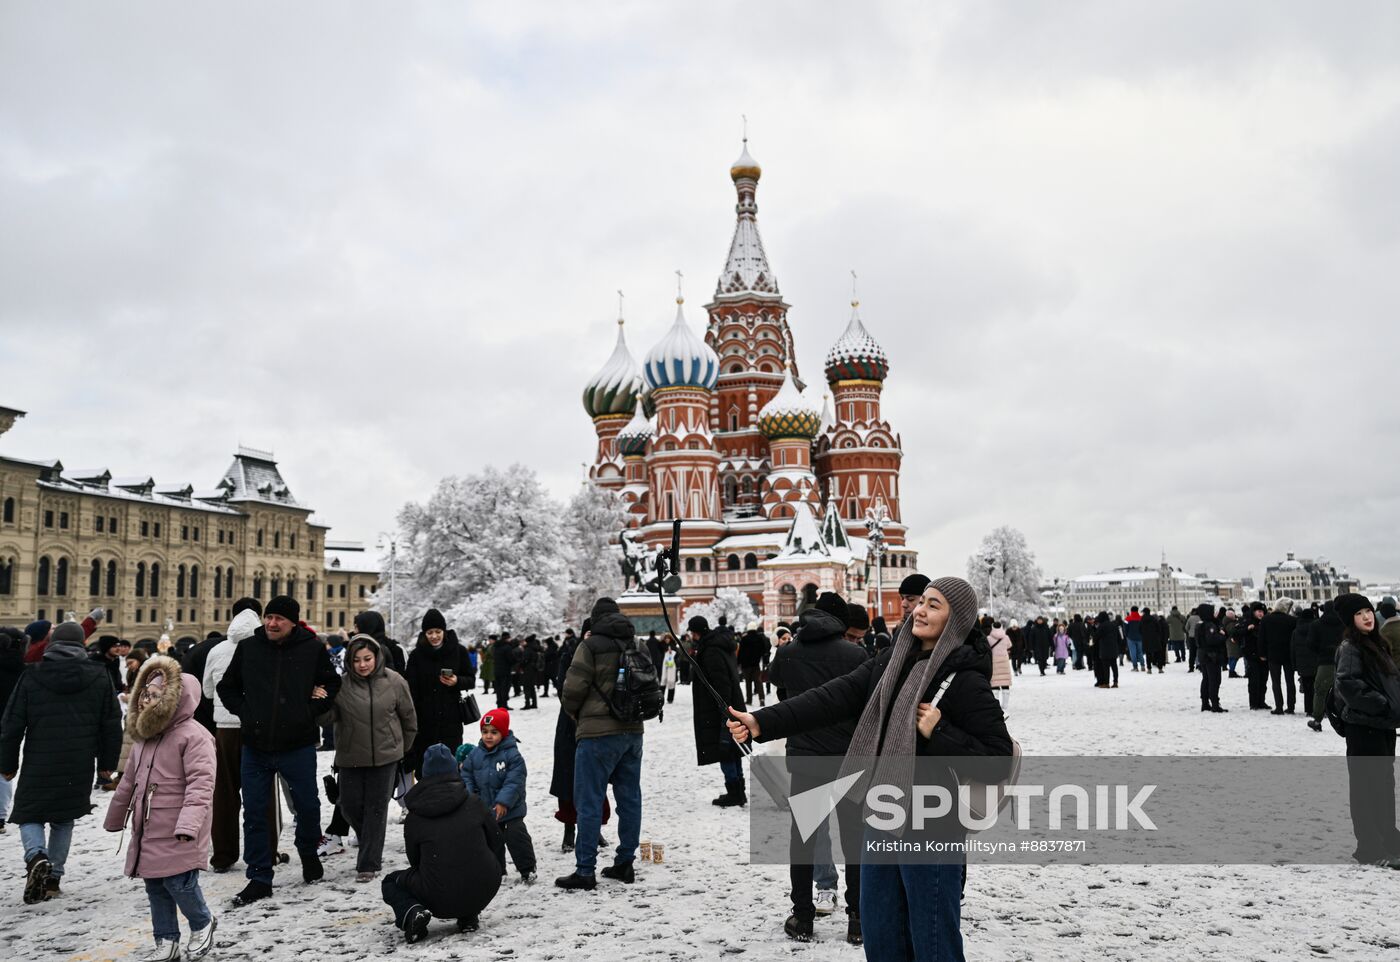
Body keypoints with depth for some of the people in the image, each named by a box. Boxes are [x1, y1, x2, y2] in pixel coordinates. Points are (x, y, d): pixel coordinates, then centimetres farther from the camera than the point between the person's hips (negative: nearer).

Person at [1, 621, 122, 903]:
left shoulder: (31, 676, -3)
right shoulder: (99, 678, 2)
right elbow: (112, 724, 5)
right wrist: (107, 763, 15)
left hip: (39, 765, -2)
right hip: (79, 766, 2)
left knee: (29, 814, 12)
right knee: (64, 818, 16)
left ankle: (36, 857, -16)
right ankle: (53, 878, 17)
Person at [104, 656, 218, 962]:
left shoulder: (193, 736, -16)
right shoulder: (145, 736, 12)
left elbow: (200, 784, -23)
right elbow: (130, 782, 24)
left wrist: (188, 824, -32)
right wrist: (114, 818, 30)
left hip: (177, 835, -8)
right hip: (147, 831, 8)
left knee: (179, 882, -7)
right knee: (155, 887, 13)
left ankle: (202, 925, 20)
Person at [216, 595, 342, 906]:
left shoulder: (312, 648, -3)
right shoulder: (248, 647, 1)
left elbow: (332, 684, 8)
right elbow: (226, 687, 13)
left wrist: (311, 711, -4)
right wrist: (244, 712, -1)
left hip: (298, 745, -1)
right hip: (256, 747, 2)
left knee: (307, 806, 10)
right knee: (254, 813, 5)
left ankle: (309, 853, 38)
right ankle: (259, 878, 17)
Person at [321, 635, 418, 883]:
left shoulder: (394, 682, -7)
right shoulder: (341, 684, -7)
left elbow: (409, 717, 5)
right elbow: (329, 717, -8)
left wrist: (403, 747, 13)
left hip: (385, 756, -1)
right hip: (350, 757, 1)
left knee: (376, 808, 3)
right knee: (350, 806, 8)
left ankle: (368, 864, 12)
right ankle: (371, 843, 37)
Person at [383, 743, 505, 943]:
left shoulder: (414, 818, 2)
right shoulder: (474, 803, 3)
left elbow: (415, 861, 12)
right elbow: (496, 841, 11)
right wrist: (499, 871, 30)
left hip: (440, 901, -1)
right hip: (482, 894, 1)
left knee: (391, 882, 24)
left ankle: (412, 913, -5)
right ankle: (469, 917, 16)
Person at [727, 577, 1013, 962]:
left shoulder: (966, 680, -13)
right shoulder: (891, 662, 6)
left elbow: (998, 761, -13)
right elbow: (832, 698, -3)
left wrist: (939, 733, -23)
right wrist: (762, 723, -12)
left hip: (930, 831, -7)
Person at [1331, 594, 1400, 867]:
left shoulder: (1376, 644, 14)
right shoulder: (1350, 647, -12)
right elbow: (1347, 684, -23)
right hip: (1363, 725, -9)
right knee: (1368, 786, -4)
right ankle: (1370, 848, 1)